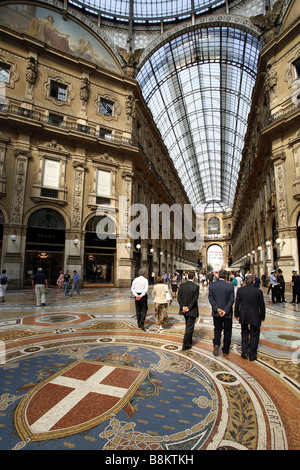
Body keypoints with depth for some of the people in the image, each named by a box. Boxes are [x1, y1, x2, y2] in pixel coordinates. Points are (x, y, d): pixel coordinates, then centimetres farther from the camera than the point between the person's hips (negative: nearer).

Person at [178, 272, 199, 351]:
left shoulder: (182, 285, -2)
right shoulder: (196, 286, -15)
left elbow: (179, 297, -6)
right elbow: (195, 299, -18)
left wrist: (183, 306, -10)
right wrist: (189, 308, -14)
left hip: (184, 309, 5)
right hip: (192, 311, -5)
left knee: (188, 326, 23)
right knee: (190, 327, 4)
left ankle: (189, 341, 38)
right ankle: (185, 345, 7)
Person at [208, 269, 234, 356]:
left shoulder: (212, 285, -8)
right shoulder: (230, 286, -14)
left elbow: (210, 298, -9)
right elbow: (232, 300, -15)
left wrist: (217, 309, -11)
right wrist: (225, 311, -15)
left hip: (216, 313, 2)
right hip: (227, 313, -1)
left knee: (217, 329, 21)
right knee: (227, 331, 15)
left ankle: (216, 344, 0)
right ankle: (225, 351, 24)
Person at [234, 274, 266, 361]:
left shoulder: (240, 290, -7)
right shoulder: (258, 291, -11)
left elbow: (237, 303, -2)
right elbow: (262, 305, -3)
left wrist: (237, 315, 9)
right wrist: (262, 316, 10)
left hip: (243, 316, 2)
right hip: (255, 317, -2)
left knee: (244, 333, 20)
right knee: (254, 335, 12)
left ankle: (244, 352, 16)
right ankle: (252, 355, 20)